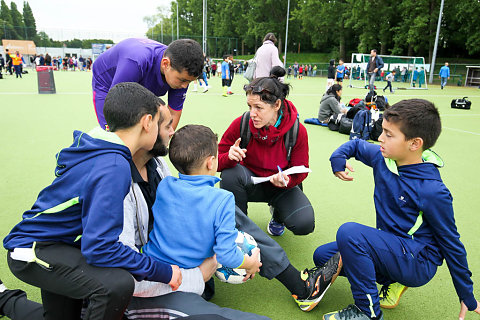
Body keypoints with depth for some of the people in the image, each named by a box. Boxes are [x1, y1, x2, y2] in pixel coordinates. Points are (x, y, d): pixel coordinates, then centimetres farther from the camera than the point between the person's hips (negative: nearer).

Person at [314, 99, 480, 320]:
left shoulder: (432, 192, -23)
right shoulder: (382, 157, -6)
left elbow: (451, 243, -11)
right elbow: (356, 145, 15)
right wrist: (338, 157, -9)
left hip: (418, 263, -7)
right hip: (390, 247, 8)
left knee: (348, 232, -30)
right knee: (322, 256, 2)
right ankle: (391, 281, 8)